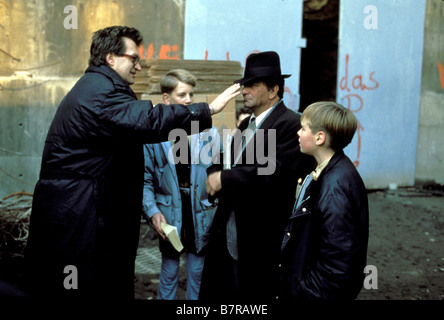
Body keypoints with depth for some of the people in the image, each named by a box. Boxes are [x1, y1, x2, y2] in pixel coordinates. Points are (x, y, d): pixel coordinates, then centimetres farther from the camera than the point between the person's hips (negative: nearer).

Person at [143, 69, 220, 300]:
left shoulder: (208, 131, -3)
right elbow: (146, 179, -3)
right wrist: (152, 211, -13)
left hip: (200, 215, 1)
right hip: (169, 214, -1)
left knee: (197, 272, 13)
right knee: (169, 271, 14)